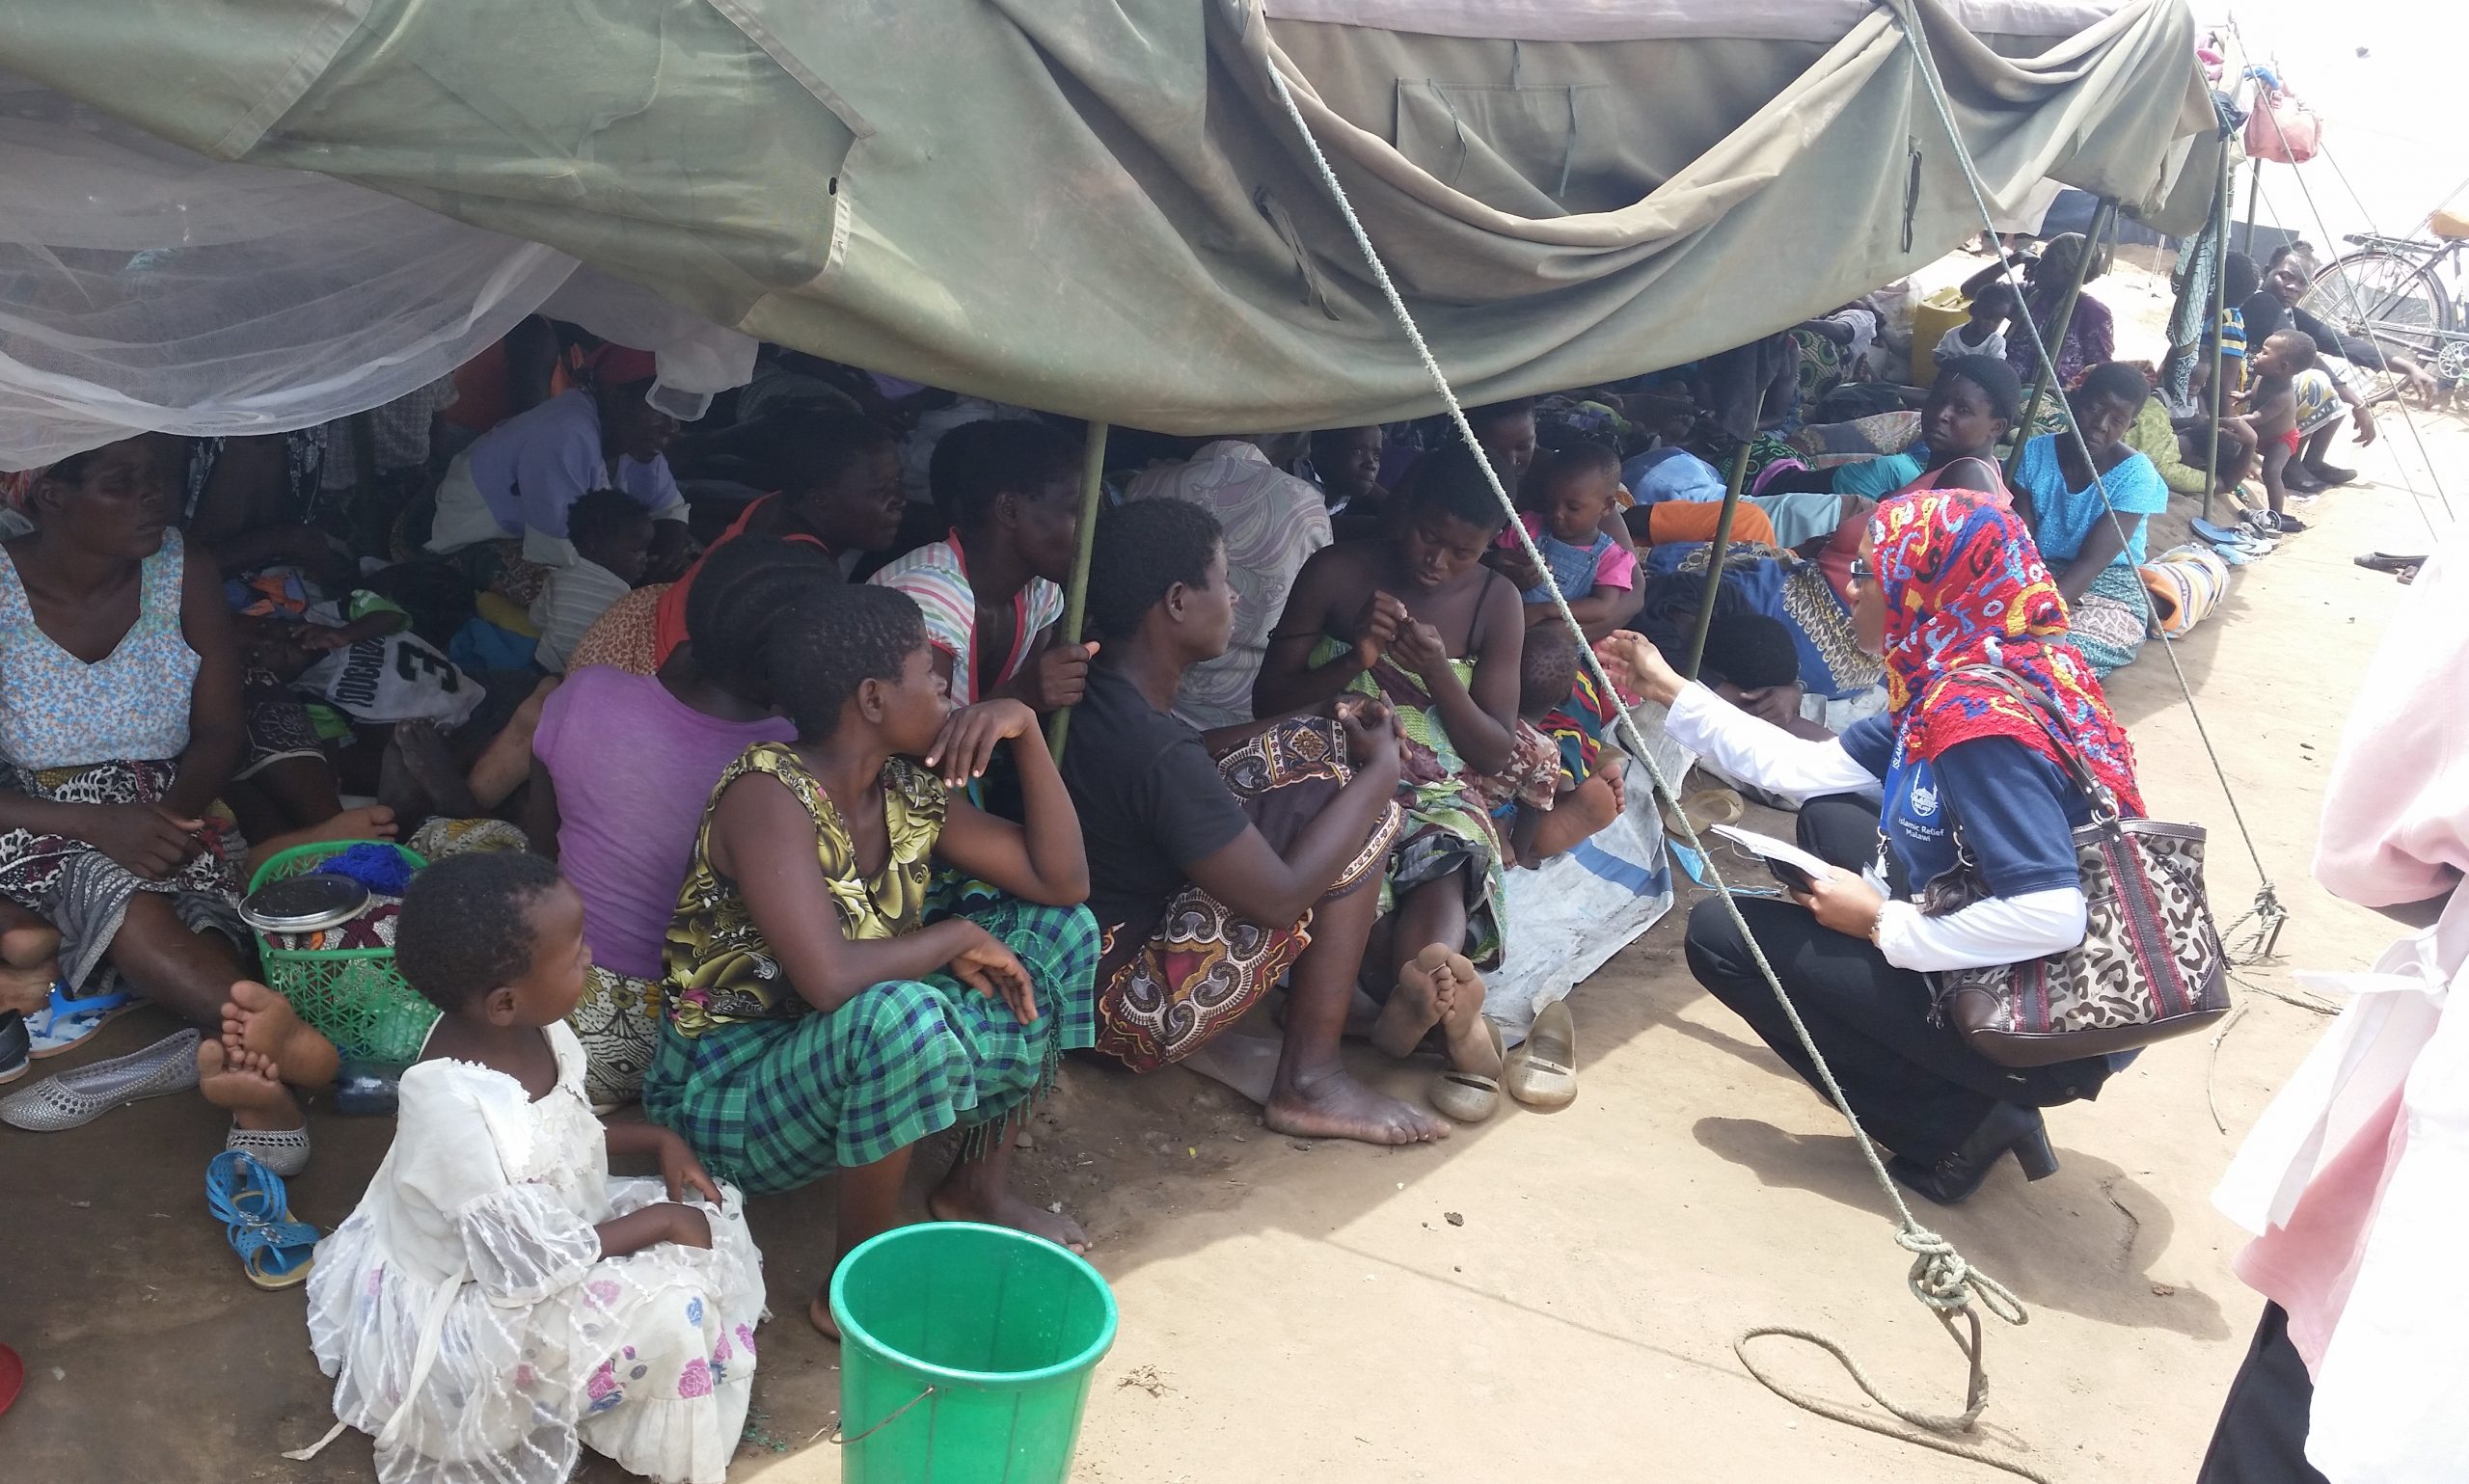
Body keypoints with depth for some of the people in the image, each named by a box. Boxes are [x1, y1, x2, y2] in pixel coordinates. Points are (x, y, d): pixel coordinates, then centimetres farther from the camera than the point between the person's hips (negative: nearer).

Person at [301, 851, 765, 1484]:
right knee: (664, 1310, -25)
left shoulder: (528, 1029, -12)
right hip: (473, 1301, -9)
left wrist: (658, 1140, -2)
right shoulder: (454, 1108, -37)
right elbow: (532, 1264, -29)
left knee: (710, 1221, 5)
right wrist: (655, 1221, -19)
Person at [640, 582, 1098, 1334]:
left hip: (854, 1057, 8)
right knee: (900, 1015, -39)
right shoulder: (768, 793, -26)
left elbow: (1063, 881, 0)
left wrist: (1025, 728, -10)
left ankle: (979, 1184, 15)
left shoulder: (911, 792, -2)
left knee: (1059, 929, 2)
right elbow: (830, 977, -38)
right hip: (726, 1090, -8)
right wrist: (959, 937, -21)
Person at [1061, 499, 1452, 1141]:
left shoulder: (1092, 688, -3)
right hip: (1124, 1003, -9)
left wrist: (1326, 726, 8)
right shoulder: (1156, 750, -31)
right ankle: (1308, 1084, -1)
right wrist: (1380, 769, -12)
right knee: (1363, 812, -11)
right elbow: (1280, 896, -24)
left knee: (1311, 746, 7)